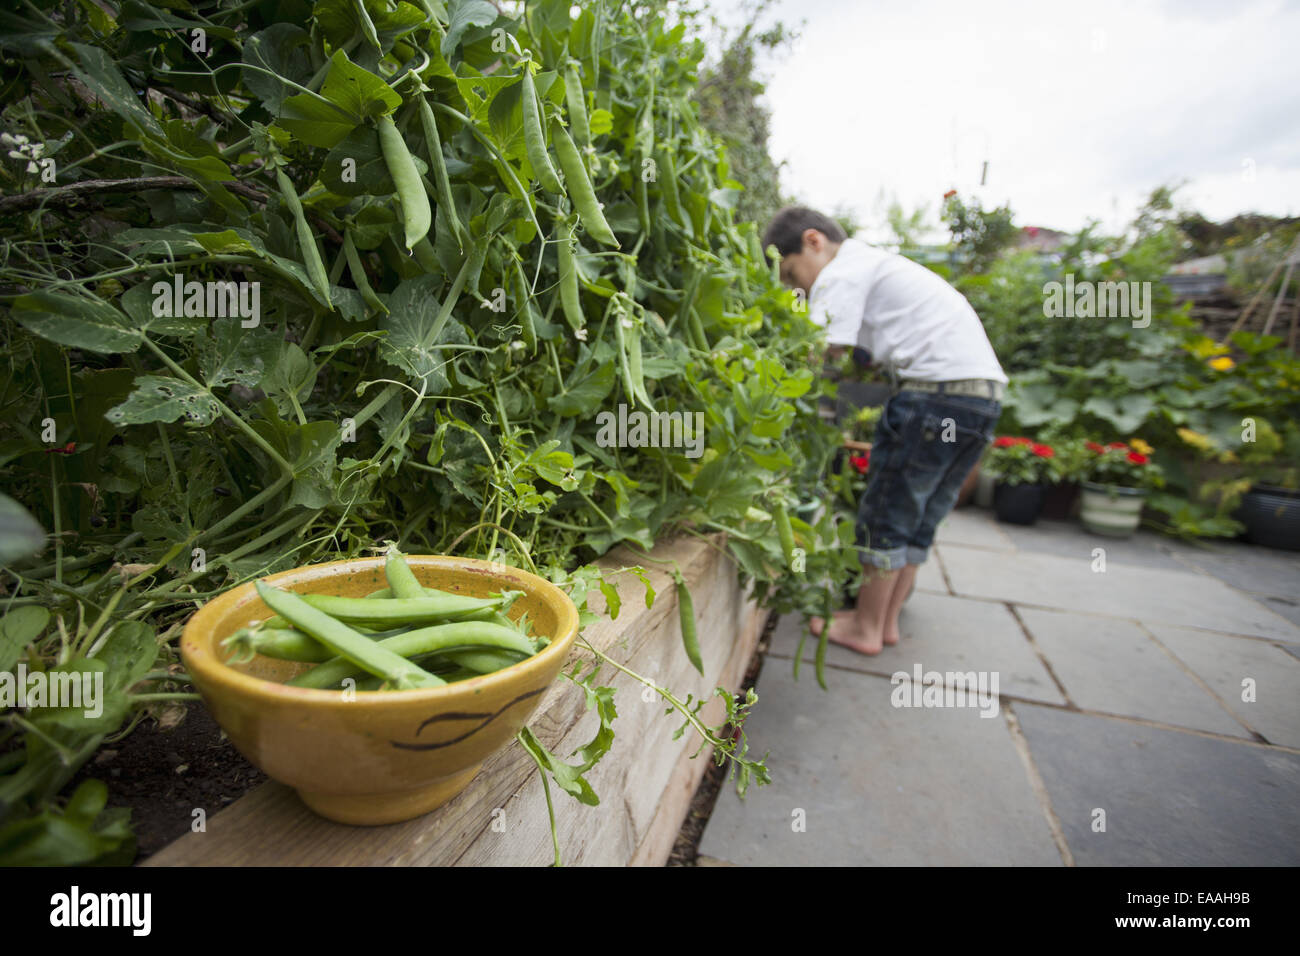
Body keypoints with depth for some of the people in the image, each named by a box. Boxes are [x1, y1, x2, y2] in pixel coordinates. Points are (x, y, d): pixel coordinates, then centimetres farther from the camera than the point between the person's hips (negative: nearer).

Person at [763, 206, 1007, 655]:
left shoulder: (842, 272, -3)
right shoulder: (875, 263, 27)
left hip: (939, 387, -10)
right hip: (984, 387, 10)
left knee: (887, 512, 0)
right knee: (920, 516, 14)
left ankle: (866, 628, 12)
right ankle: (886, 619, 24)